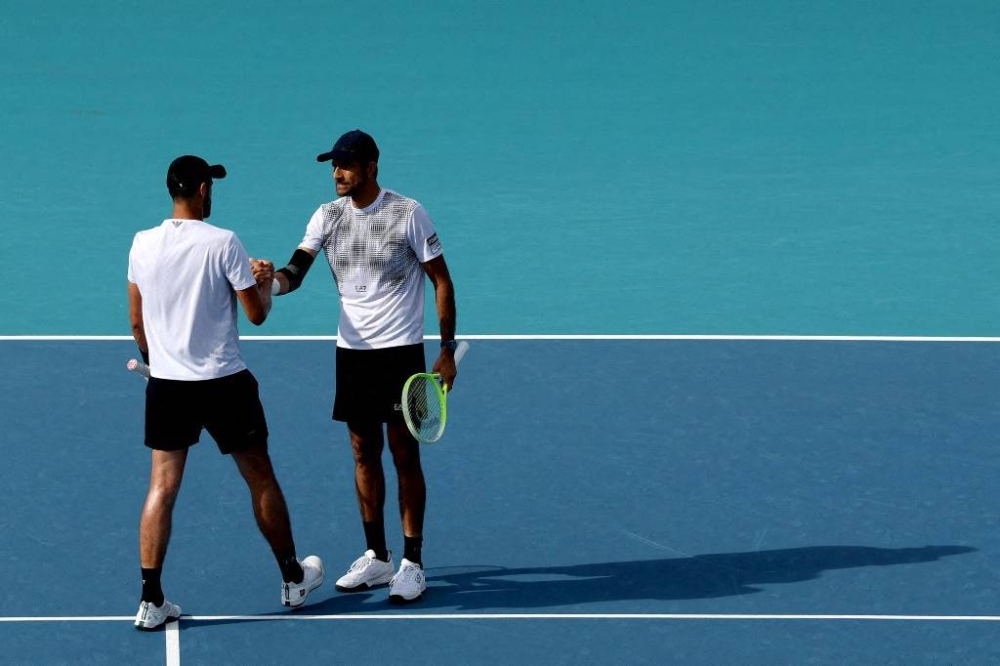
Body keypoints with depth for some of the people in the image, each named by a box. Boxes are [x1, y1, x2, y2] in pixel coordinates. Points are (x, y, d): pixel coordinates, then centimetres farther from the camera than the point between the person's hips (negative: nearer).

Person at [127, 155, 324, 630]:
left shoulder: (143, 244, -1)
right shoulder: (223, 243, -13)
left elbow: (136, 320, 8)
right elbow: (256, 314, -8)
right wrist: (265, 283, 13)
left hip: (166, 382, 3)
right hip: (223, 382, -3)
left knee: (162, 486, 4)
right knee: (260, 478, 13)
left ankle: (151, 599, -2)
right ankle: (293, 578, 26)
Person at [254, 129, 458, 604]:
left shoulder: (408, 214, -9)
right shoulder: (328, 216, 2)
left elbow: (441, 280, -4)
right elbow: (296, 271, -7)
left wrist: (447, 351, -8)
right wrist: (271, 280, -32)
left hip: (401, 351, -4)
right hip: (352, 351, 5)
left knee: (404, 456, -2)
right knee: (364, 454, 9)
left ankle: (412, 564, 5)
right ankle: (377, 557, 20)